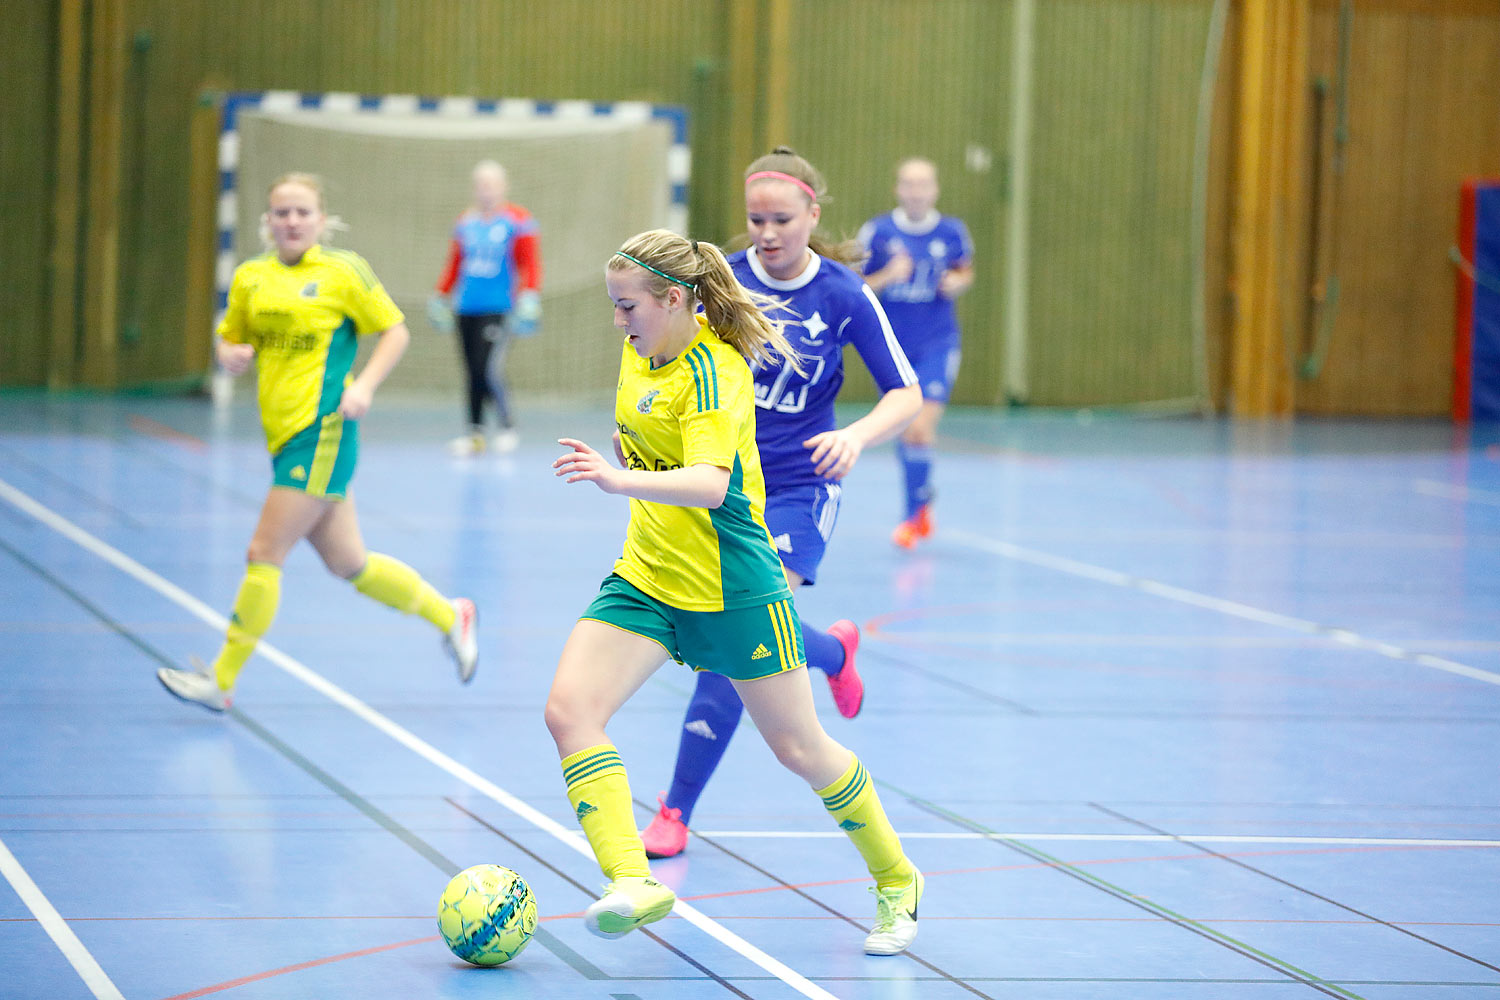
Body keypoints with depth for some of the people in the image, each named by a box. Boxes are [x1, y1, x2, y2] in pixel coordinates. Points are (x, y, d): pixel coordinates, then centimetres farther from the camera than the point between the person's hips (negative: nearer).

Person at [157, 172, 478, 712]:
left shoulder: (344, 272, -4)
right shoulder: (250, 277, 11)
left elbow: (395, 330, 1)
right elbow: (229, 339, 20)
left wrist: (364, 384, -13)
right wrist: (232, 355, -4)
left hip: (322, 432, -7)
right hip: (282, 433, 7)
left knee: (264, 554, -9)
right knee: (349, 564, 13)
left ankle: (221, 680, -2)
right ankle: (448, 615, 33)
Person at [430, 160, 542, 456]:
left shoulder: (518, 221, -1)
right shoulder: (466, 223, 14)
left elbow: (531, 265, -3)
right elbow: (454, 265, 23)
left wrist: (529, 298, -14)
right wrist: (441, 297, 22)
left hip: (500, 308, -5)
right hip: (467, 308, 5)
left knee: (489, 370, -16)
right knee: (473, 373, 5)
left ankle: (508, 426, 1)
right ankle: (475, 432, 13)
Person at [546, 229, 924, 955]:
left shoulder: (712, 371, -21)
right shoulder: (640, 354, 4)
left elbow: (710, 483, -38)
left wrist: (622, 481, -51)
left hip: (730, 588, -7)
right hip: (646, 575, 7)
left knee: (799, 749, 6)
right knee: (568, 710, -16)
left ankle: (895, 880, 28)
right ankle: (631, 883, -25)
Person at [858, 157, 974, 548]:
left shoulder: (953, 232, -2)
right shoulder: (877, 232, -5)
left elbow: (966, 271, 17)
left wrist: (958, 282, -6)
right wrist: (887, 276, -18)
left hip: (937, 345, -1)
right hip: (891, 345, 1)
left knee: (921, 430, -15)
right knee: (905, 431, 9)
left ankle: (913, 514, 2)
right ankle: (922, 503, 32)